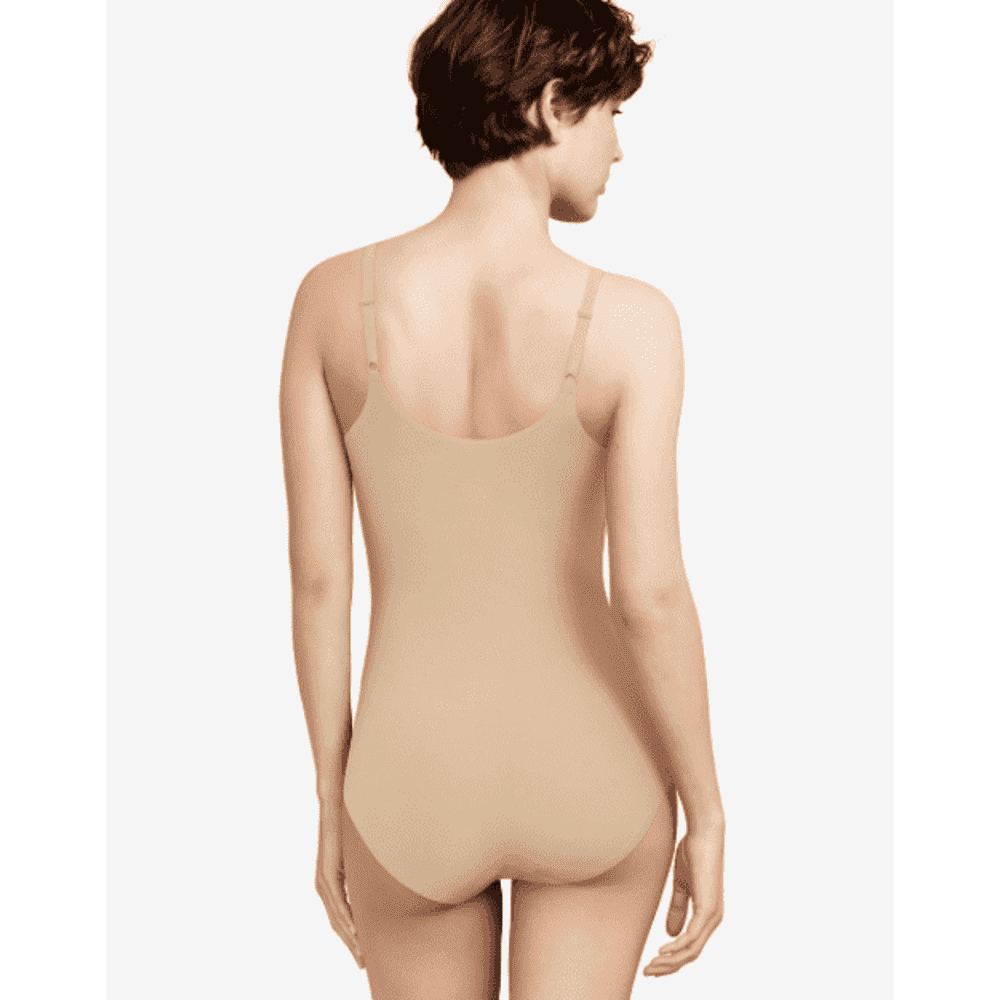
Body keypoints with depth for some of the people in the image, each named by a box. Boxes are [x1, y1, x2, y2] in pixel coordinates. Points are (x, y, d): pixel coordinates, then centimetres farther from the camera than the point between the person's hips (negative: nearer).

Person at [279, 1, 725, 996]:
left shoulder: (331, 297, -12)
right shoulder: (630, 320, -18)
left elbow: (316, 576, -8)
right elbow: (651, 597, -20)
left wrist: (335, 807, 5)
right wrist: (706, 820, -5)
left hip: (418, 795, 2)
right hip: (588, 780, -1)